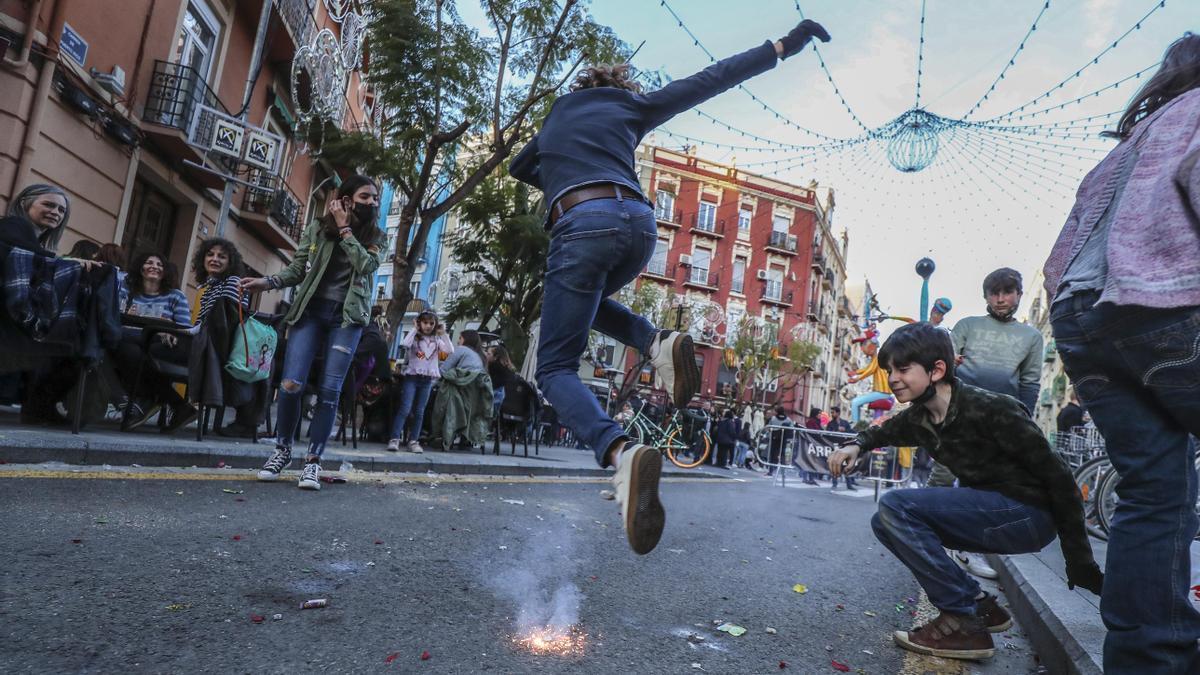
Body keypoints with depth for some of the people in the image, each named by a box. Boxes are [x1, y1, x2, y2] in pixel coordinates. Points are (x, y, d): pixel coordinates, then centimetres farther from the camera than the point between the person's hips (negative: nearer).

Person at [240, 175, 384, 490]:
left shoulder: (375, 236, 8)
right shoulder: (318, 226, 6)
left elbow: (367, 265, -11)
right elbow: (297, 268, 5)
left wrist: (344, 229, -10)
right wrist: (269, 282, -11)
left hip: (347, 317, 0)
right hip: (310, 310, 0)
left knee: (329, 390, -5)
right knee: (291, 383, -8)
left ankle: (313, 461, 4)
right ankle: (282, 449, 15)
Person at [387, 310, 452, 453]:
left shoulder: (436, 340, 7)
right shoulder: (414, 337, -2)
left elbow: (450, 350, -6)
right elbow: (404, 344, -23)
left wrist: (443, 333, -10)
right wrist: (414, 329, -14)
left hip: (428, 379, 3)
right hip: (412, 376, -3)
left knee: (419, 412, 6)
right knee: (405, 409, -9)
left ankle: (413, 441, 11)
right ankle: (395, 439, -7)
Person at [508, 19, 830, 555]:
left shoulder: (559, 112, 30)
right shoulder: (631, 106, 25)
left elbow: (520, 167, 45)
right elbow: (711, 79, 24)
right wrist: (783, 46, 29)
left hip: (584, 225, -3)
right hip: (639, 224, 3)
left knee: (556, 368, -4)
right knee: (587, 302, 33)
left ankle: (622, 453, -33)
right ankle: (659, 343, 4)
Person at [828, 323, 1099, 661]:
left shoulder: (991, 409, -21)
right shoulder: (918, 419, 1)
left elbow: (1057, 477, -16)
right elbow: (882, 432, 23)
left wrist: (1081, 565, -13)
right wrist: (855, 446, -2)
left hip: (1029, 514, -8)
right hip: (991, 512, 8)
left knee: (895, 506, -20)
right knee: (885, 522, 1)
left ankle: (965, 623, -13)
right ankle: (979, 605, 7)